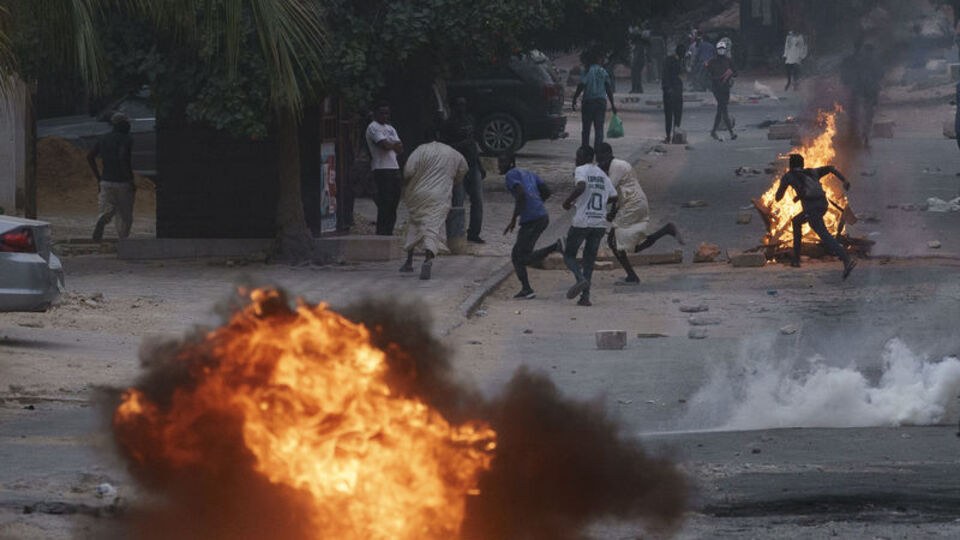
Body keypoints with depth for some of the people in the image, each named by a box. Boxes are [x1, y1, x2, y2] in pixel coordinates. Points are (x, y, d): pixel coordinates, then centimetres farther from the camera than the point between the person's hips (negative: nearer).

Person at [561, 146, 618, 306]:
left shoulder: (581, 170, -4)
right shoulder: (602, 174, 16)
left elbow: (581, 187, -23)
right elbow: (614, 197, 13)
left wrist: (568, 201, -10)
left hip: (582, 222, -6)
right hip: (600, 223, 6)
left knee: (569, 255, 7)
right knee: (589, 258, 12)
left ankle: (581, 279, -20)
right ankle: (585, 295, 1)